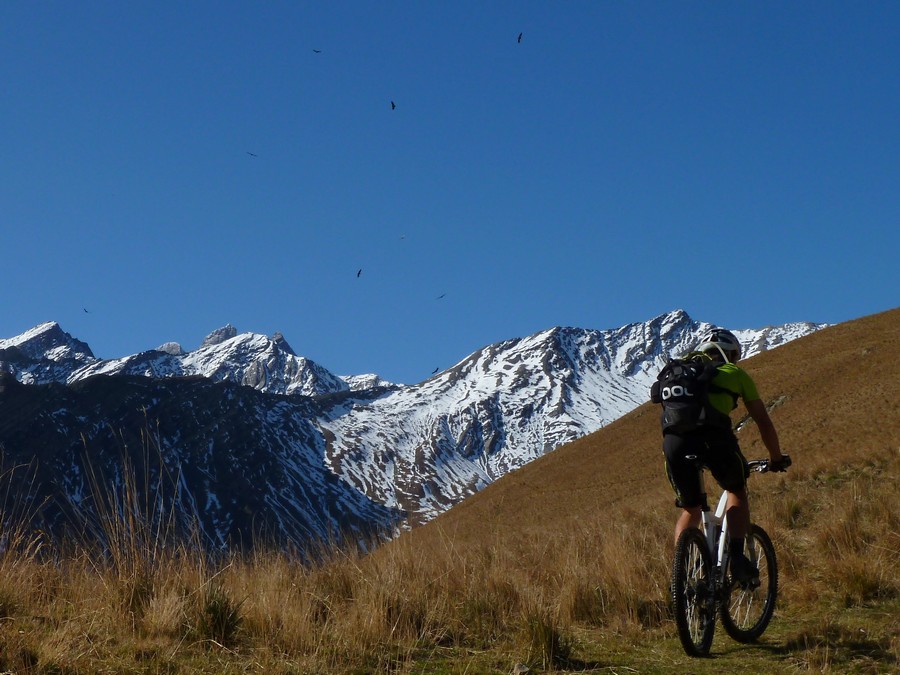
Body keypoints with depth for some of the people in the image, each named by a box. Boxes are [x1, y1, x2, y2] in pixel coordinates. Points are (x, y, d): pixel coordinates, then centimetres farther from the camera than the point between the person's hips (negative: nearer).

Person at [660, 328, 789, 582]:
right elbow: (764, 422, 29)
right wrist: (776, 458, 43)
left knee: (690, 509, 24)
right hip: (713, 436, -3)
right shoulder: (736, 374, 25)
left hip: (674, 439, 3)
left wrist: (680, 454, 54)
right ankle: (737, 558, 9)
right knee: (737, 492, 25)